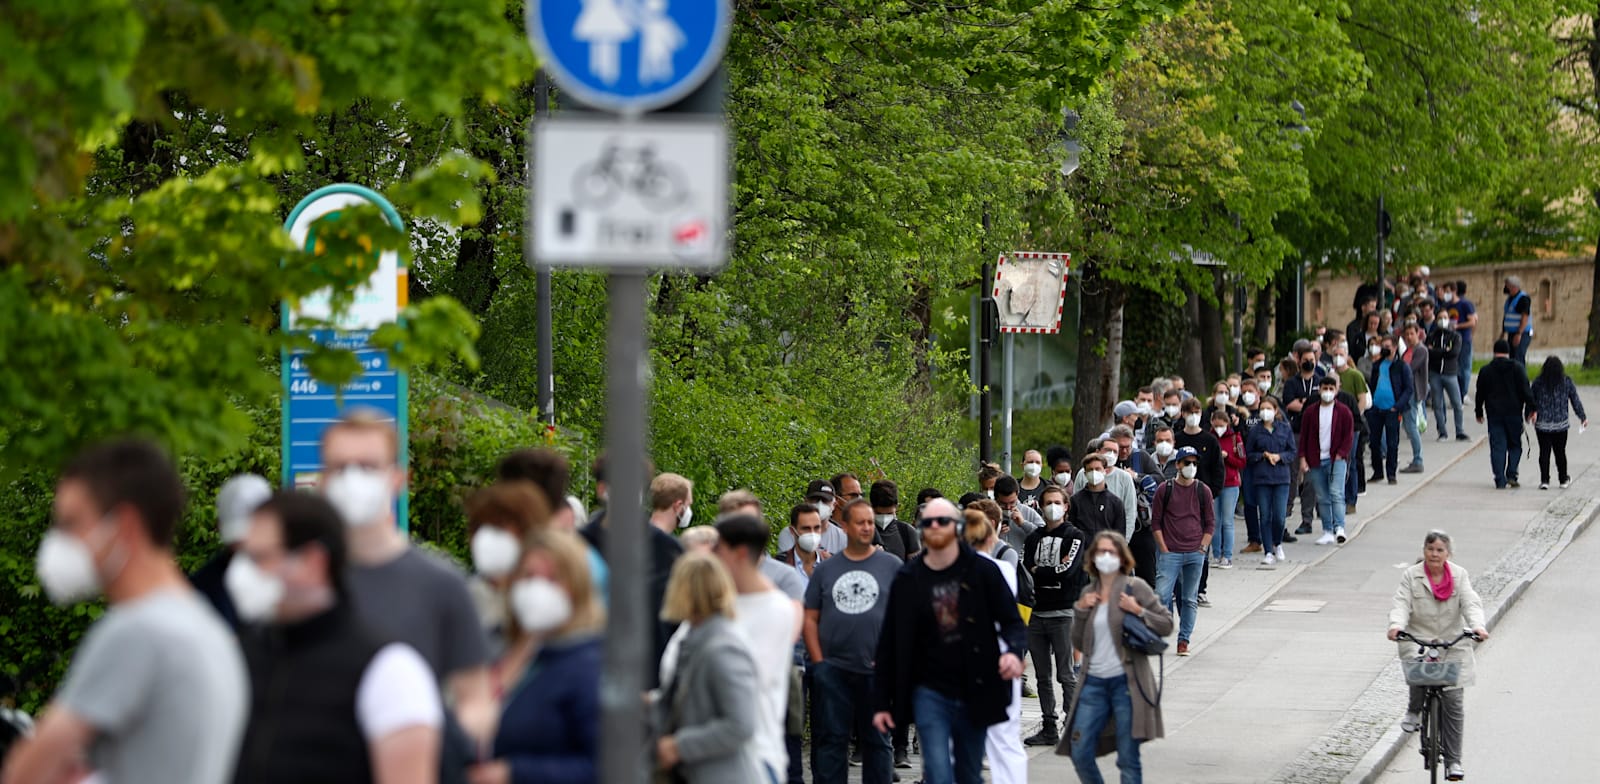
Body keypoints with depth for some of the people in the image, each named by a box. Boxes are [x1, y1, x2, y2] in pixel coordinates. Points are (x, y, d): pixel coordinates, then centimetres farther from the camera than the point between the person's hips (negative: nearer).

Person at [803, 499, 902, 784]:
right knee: (830, 739, 0)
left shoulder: (891, 566, 5)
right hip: (833, 669, 1)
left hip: (877, 671, -1)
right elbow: (810, 618, 10)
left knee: (877, 739, 7)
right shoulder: (826, 569, 10)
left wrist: (895, 661, -5)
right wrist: (819, 662, 0)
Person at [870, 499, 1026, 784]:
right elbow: (889, 645, 6)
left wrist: (1014, 651, -23)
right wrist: (882, 702, 5)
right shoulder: (907, 579, 2)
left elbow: (1012, 622, 1)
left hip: (975, 693, 1)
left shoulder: (983, 571, 0)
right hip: (930, 693, -1)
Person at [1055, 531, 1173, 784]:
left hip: (1126, 681, -5)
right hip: (1094, 681, 5)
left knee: (1128, 758, -2)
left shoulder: (1135, 587, -1)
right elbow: (1078, 643, 14)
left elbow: (1166, 624, 0)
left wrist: (1138, 612, -14)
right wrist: (1080, 611, 0)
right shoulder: (1089, 592, 13)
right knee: (1080, 753, 1)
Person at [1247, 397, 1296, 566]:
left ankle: (1277, 545, 21)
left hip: (1281, 478, 0)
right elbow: (1248, 455, 6)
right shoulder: (1255, 431, 3)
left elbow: (1292, 453, 7)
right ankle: (1268, 552, 6)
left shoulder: (1285, 429, 5)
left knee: (1279, 516, -6)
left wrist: (1279, 456, -10)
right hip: (1261, 478, 0)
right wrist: (1264, 456, -10)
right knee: (1265, 517, -1)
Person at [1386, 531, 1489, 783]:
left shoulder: (1459, 575, 3)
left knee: (1453, 701, -3)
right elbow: (1401, 604, -10)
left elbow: (1470, 603, -8)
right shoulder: (1411, 576, 0)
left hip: (1452, 644, 1)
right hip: (1417, 641, -1)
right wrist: (1396, 625, -32)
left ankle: (1453, 762, 5)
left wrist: (1477, 626, -28)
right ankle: (1414, 710, 6)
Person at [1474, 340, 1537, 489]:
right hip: (1514, 413, -1)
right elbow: (1526, 390, -7)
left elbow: (1480, 394, 9)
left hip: (1494, 414, 1)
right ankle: (1511, 475, -4)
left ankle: (1500, 480, -6)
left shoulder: (1485, 370, 3)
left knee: (1497, 446, 1)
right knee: (1515, 445, 10)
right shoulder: (1516, 367, -2)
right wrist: (1532, 408, -4)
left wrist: (1478, 412, 20)